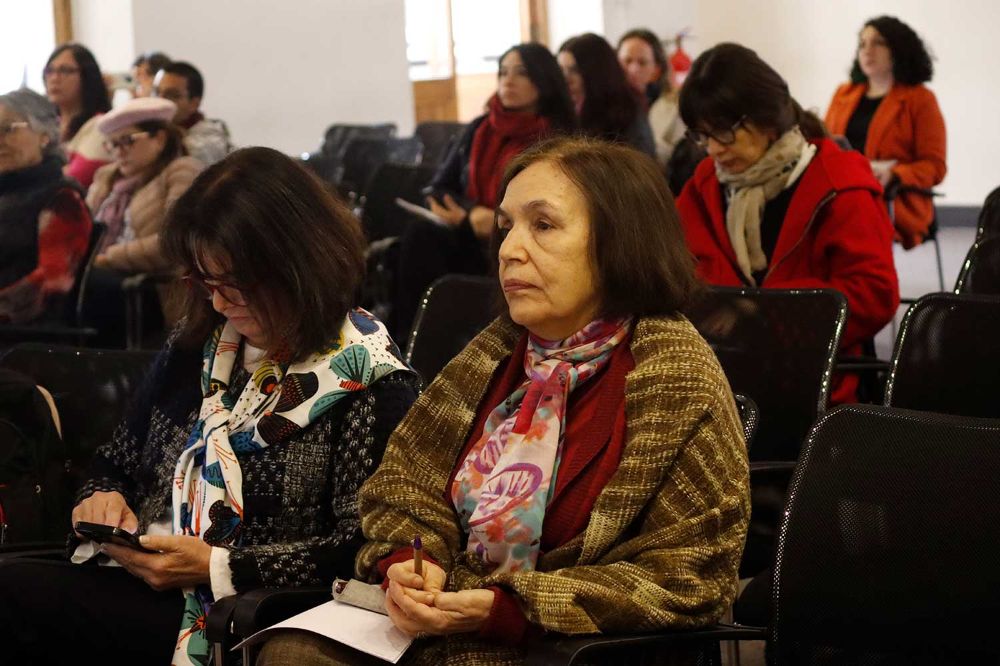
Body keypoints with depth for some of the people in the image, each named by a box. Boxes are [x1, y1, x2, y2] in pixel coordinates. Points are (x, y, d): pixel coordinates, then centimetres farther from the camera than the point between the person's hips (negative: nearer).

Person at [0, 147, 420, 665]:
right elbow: (117, 462, 25)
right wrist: (102, 497, 1)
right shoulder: (195, 348, 15)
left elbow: (366, 552, -12)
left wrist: (216, 566, -16)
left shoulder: (369, 383, -6)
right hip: (140, 579, 7)